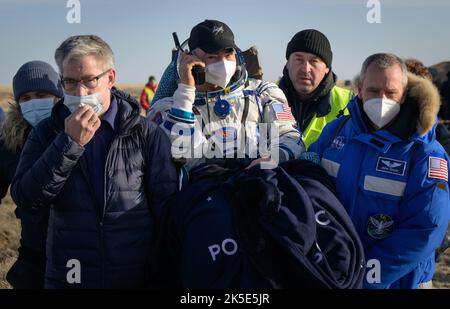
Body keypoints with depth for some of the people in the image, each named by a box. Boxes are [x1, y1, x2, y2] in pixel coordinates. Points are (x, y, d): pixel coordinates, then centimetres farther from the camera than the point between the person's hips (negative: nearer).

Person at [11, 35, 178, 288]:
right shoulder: (48, 132, 0)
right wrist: (70, 143, -21)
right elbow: (25, 199, -12)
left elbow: (167, 208, -4)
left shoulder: (147, 134, -5)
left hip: (137, 277, -1)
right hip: (66, 277, 1)